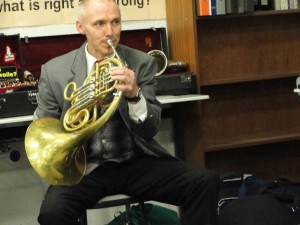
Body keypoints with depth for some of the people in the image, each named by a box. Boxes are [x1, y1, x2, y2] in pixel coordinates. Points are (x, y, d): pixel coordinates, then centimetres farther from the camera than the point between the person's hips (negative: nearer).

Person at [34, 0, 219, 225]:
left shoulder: (142, 63, 1)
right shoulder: (54, 71, 0)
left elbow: (150, 130, -4)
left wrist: (134, 95, -25)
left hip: (136, 162, 1)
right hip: (84, 167, -1)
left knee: (205, 182, -21)